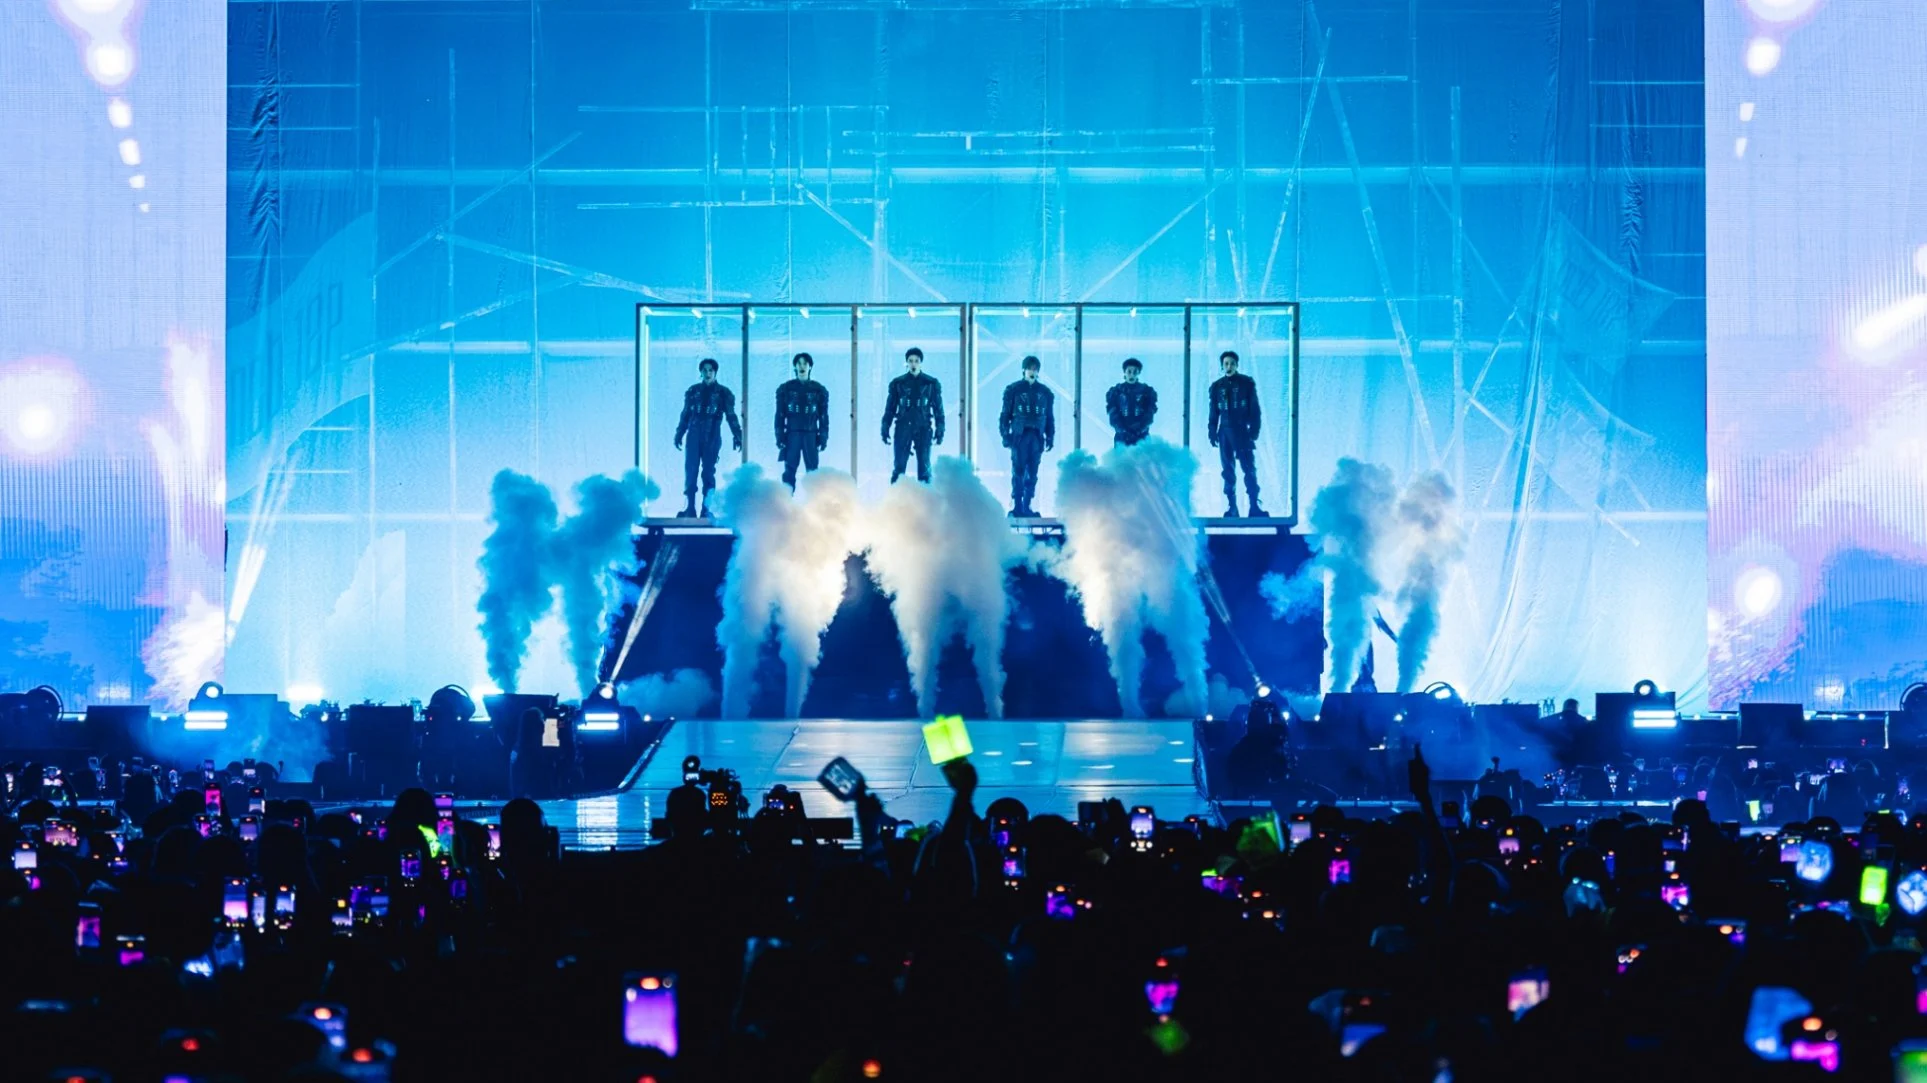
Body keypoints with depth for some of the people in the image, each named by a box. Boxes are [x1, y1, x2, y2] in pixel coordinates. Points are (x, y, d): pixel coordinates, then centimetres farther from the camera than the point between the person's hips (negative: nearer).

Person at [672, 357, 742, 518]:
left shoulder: (723, 393, 3)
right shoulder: (693, 391, 8)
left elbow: (731, 416, 1)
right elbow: (685, 415, 12)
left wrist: (737, 436, -7)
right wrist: (679, 435, 8)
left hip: (712, 438, -2)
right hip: (694, 436, 2)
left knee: (708, 472, -2)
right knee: (690, 471, -4)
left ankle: (707, 509, 1)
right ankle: (689, 508, -1)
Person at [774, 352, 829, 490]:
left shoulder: (819, 390, 6)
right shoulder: (786, 389, 5)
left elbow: (823, 417, 6)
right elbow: (780, 415, 5)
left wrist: (823, 439, 0)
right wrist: (780, 438, -3)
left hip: (811, 435, 0)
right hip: (792, 435, 0)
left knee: (812, 471, -1)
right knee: (789, 471, -2)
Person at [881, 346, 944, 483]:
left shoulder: (932, 383, 5)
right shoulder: (898, 383, 6)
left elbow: (938, 408, 6)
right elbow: (890, 408, 8)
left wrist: (940, 430, -1)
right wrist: (885, 429, 2)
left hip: (923, 429, 0)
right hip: (903, 429, 0)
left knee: (924, 466, -2)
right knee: (899, 466, -4)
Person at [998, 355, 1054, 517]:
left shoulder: (1045, 392, 11)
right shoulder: (1013, 389, 2)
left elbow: (1050, 417, 14)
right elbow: (1005, 414, 3)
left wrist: (1050, 437, 8)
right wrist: (1005, 435, -5)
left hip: (1037, 437, 3)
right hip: (1018, 436, -3)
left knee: (1032, 474, 3)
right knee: (1018, 472, -6)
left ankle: (1026, 507, 7)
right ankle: (1017, 507, -4)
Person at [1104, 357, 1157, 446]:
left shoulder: (1147, 391, 9)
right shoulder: (1115, 392, 9)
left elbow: (1149, 415, 2)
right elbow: (1113, 415, 2)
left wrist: (1138, 431, -12)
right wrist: (1123, 431, -12)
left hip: (1142, 437, 0)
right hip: (1122, 437, 0)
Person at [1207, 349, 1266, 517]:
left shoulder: (1247, 383, 1)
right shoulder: (1217, 386, 9)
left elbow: (1254, 409, -1)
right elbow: (1214, 412, 11)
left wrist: (1254, 431, -8)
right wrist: (1212, 433, 4)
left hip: (1243, 432, -2)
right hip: (1225, 433, 3)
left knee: (1249, 469, -6)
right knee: (1228, 471, 2)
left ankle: (1254, 506, -5)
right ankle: (1232, 508, 4)